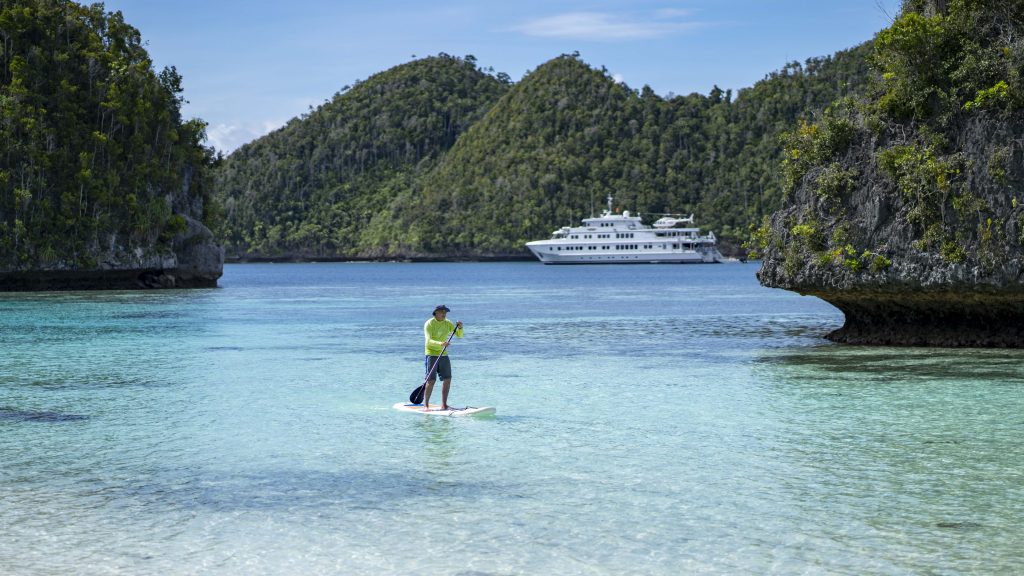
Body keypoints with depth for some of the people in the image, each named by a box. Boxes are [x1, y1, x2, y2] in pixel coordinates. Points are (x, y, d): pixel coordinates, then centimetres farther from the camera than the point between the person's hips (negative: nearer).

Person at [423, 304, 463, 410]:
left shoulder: (448, 323, 7)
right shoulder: (429, 324, -11)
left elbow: (459, 335, 3)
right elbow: (429, 341, -23)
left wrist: (460, 328, -18)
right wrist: (440, 344, -40)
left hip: (444, 355, 6)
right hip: (431, 354, -6)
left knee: (447, 379, 1)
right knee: (431, 380, -11)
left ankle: (444, 405, 9)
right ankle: (425, 405, -3)